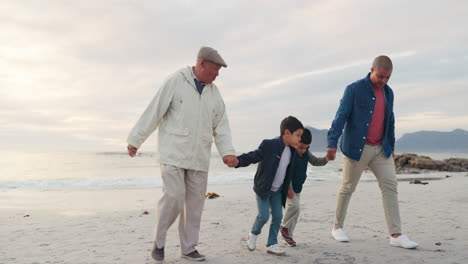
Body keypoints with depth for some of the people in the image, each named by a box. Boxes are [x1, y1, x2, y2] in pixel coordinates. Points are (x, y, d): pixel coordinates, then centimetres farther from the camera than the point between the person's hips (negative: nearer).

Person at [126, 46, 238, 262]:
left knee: (195, 202, 6)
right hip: (173, 152, -5)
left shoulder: (214, 93, 10)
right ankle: (159, 241, 10)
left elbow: (221, 125, 7)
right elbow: (153, 112, -6)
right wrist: (135, 139, -4)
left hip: (198, 157, 5)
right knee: (174, 197, -13)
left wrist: (227, 152, -8)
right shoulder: (175, 81, -6)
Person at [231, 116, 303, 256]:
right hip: (263, 189, -6)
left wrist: (288, 189, 20)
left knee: (277, 216, 3)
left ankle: (272, 244, 16)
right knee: (263, 216, -7)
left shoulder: (291, 152, 2)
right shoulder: (269, 145, -20)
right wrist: (237, 161, -41)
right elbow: (253, 156, -24)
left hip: (278, 191, 6)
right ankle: (253, 235, 22)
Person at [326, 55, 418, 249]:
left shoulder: (388, 92, 11)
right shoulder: (354, 89, -8)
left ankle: (396, 235, -4)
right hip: (356, 148, -5)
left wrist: (391, 146, 19)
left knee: (390, 186, -5)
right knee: (348, 188, 5)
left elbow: (390, 121, 19)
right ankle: (337, 227, 22)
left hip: (381, 149, 5)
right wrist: (332, 143, -23)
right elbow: (341, 116, -14)